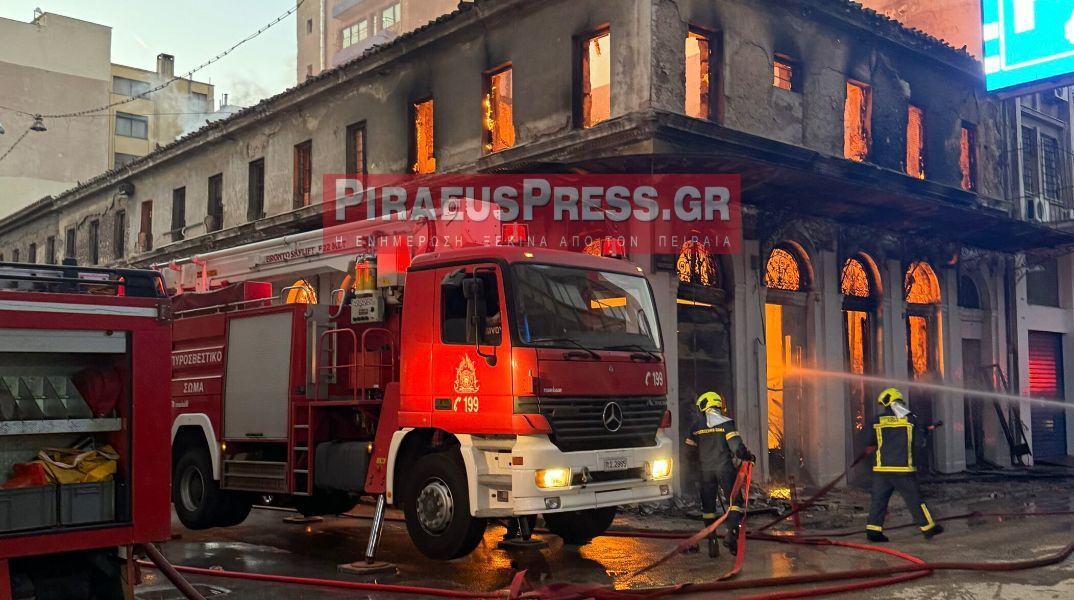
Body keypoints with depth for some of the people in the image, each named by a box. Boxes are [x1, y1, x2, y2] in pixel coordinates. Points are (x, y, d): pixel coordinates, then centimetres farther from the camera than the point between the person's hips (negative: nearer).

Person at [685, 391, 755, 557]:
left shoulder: (696, 426, 7)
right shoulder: (726, 423, -2)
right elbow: (736, 446, -12)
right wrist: (747, 456, 5)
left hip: (705, 469, 2)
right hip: (725, 468, -2)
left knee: (708, 506, 11)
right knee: (734, 501, 2)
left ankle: (712, 542, 7)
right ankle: (731, 533, -19)